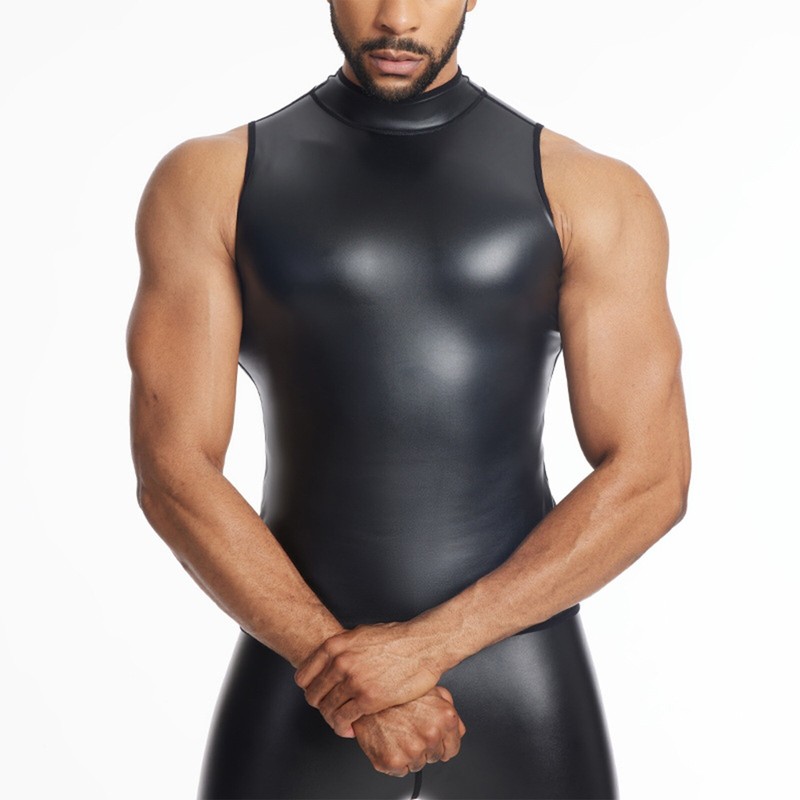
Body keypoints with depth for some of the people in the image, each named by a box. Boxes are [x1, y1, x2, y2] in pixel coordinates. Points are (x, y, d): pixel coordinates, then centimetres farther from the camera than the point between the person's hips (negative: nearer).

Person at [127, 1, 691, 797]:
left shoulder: (593, 193, 1)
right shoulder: (209, 183, 1)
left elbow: (649, 481, -7)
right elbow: (172, 476, -7)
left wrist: (430, 643, -16)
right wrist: (347, 681, -14)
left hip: (522, 687, 0)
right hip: (307, 674, 0)